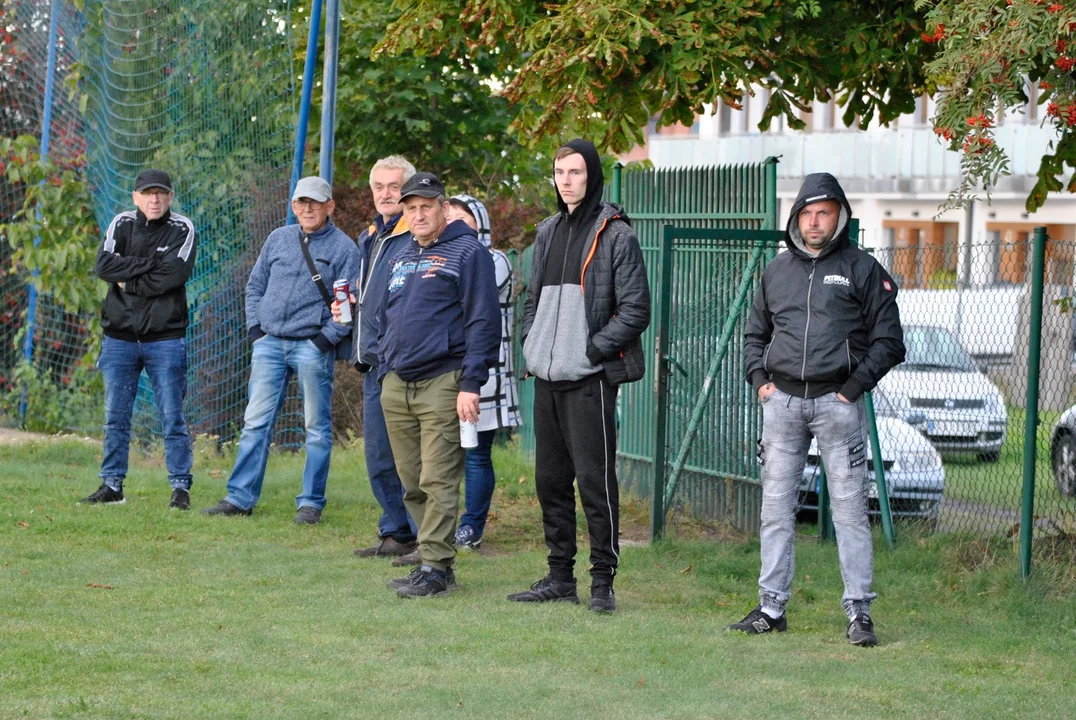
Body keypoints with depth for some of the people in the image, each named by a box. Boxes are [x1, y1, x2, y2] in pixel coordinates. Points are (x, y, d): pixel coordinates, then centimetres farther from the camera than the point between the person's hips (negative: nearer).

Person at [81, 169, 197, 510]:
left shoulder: (182, 229, -1)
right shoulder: (122, 224, 6)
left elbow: (174, 275, -16)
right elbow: (104, 265, -9)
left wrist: (128, 279, -10)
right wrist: (149, 264, -14)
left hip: (165, 338, -3)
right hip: (119, 337, 3)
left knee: (172, 417, -1)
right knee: (115, 417, 7)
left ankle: (181, 486, 4)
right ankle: (112, 485, 14)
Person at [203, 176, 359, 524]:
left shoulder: (343, 248, -1)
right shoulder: (278, 239, 13)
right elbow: (255, 286, 19)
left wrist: (325, 339, -12)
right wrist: (255, 327, 7)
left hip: (313, 347, -4)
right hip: (269, 343, 4)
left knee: (317, 427, 1)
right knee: (256, 422, 3)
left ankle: (311, 503, 7)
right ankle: (240, 497, 6)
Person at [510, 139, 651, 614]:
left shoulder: (615, 236, -6)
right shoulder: (548, 233, 16)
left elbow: (635, 310, -9)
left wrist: (593, 349, -15)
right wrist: (531, 347, 9)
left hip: (591, 379, -7)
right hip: (547, 378, 7)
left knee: (595, 479, -7)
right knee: (550, 479, 10)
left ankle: (602, 582, -2)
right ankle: (560, 577, 18)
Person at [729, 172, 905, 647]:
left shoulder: (862, 270, 3)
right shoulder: (777, 271, 15)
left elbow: (888, 340, 2)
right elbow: (755, 334, 25)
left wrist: (854, 386, -7)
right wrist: (758, 378, 9)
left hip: (837, 401, -4)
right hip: (782, 401, 4)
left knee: (849, 507, -5)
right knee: (776, 508, 4)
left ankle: (858, 611, -3)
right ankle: (772, 606, 10)